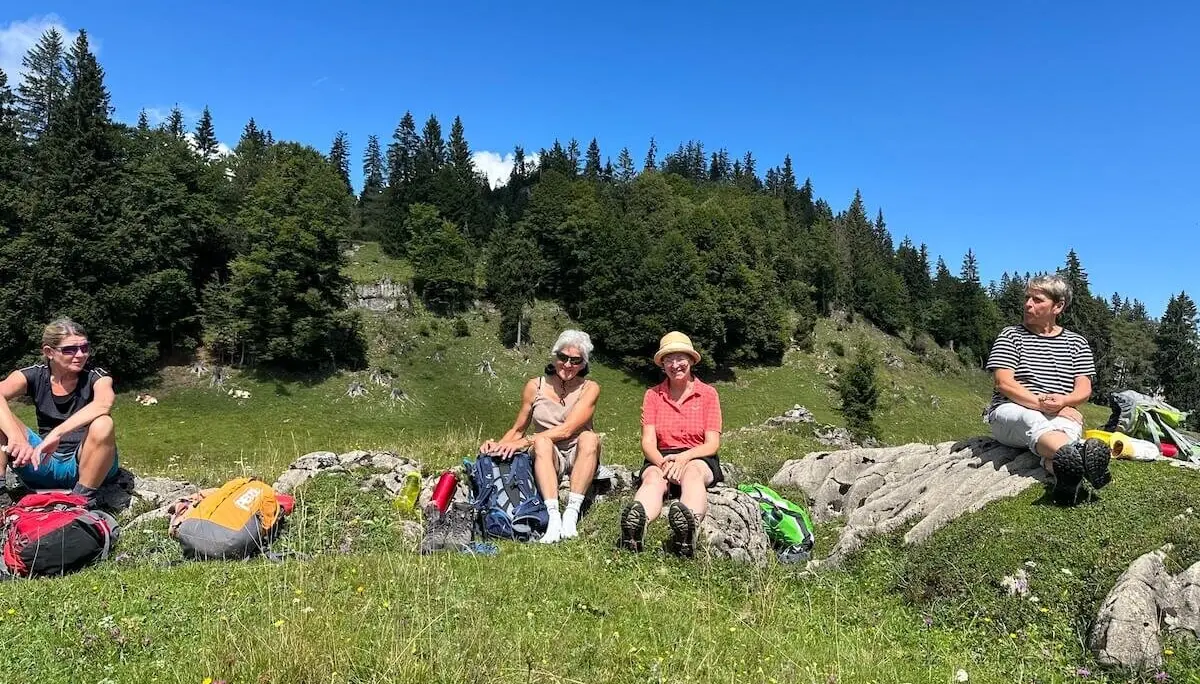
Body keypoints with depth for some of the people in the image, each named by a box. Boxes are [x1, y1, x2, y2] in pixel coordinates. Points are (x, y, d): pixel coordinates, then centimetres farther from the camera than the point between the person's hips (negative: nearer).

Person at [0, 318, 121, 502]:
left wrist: (57, 433, -43)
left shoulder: (96, 377, -8)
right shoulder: (35, 376, -1)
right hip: (44, 464, 3)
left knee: (102, 424, -34)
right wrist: (15, 435, -39)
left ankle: (83, 500, -22)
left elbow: (104, 403, -33)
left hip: (85, 466, -3)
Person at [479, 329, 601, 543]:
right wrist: (499, 445, -11)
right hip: (547, 456, 1)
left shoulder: (589, 388, -3)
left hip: (579, 456, -1)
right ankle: (553, 517, -44)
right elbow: (517, 429, 10)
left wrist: (524, 442, -25)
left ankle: (572, 514, -38)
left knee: (589, 437, -32)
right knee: (542, 441, -32)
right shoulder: (535, 386, 3)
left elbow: (567, 429, -17)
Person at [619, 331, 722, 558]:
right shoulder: (653, 395, 11)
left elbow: (712, 444, 0)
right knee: (653, 478, -35)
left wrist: (683, 457, -20)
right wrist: (663, 463, -22)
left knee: (691, 473, -38)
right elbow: (648, 442, 1)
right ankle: (637, 523, -69)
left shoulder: (708, 394, 8)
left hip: (699, 459, -1)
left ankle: (689, 523, -70)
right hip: (660, 459, 1)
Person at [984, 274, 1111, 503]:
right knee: (1035, 422, -40)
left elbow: (1084, 389, 6)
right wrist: (1040, 402, -20)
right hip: (1010, 411, -2)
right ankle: (1080, 458, -71)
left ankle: (1066, 472, -69)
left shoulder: (1076, 342, 17)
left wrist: (1063, 401, -18)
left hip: (1061, 415, 3)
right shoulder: (1010, 335, 8)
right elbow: (1004, 384, -5)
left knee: (1070, 425, -36)